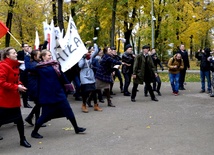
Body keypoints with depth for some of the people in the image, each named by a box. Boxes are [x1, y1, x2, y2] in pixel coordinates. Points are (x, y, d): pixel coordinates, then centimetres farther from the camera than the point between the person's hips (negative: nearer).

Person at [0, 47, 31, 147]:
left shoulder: (15, 65, 10)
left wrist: (19, 85, 0)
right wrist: (16, 87, -23)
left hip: (14, 98, 8)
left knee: (19, 119, 11)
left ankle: (22, 140, 23)